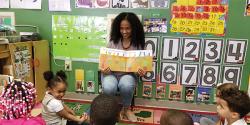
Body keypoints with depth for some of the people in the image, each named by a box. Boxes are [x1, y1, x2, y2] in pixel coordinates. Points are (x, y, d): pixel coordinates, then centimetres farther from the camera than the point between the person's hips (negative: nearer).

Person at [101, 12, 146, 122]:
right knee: (109, 88, -31)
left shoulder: (138, 44, -4)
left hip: (128, 74, 0)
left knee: (126, 86, -34)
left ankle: (126, 109, 0)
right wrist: (103, 69, -21)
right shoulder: (113, 42, -3)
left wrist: (142, 71, -24)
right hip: (111, 72, 1)